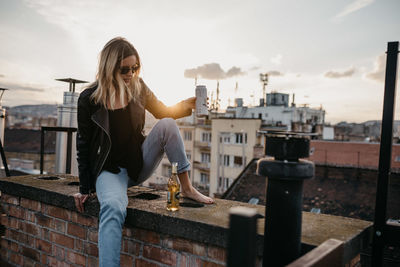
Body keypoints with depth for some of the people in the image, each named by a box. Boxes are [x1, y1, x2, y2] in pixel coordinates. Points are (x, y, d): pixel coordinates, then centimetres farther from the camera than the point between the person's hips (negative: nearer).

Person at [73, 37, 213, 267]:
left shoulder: (138, 87, -1)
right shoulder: (89, 99, -10)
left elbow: (163, 113, 11)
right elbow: (84, 144, -4)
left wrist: (189, 104, -9)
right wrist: (85, 188, -3)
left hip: (140, 163, 4)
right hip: (111, 169, -3)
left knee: (167, 125, -20)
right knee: (113, 209, -35)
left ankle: (187, 189, -14)